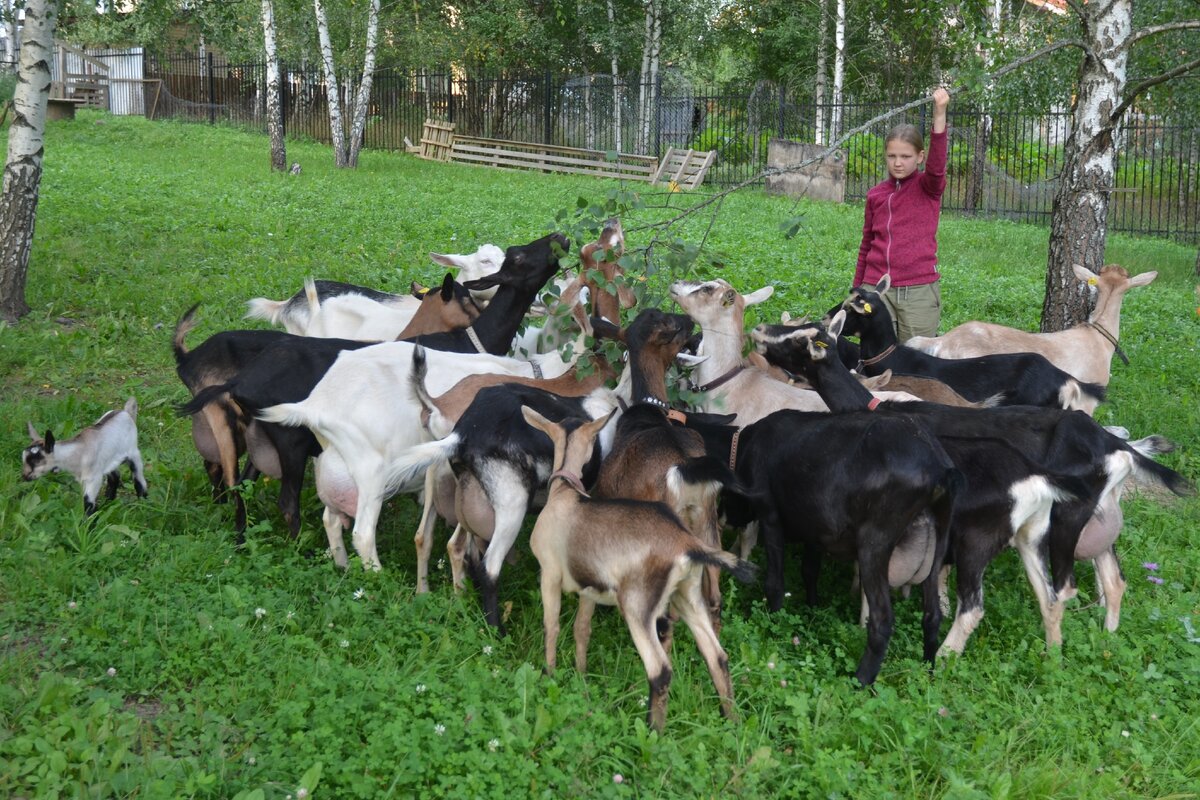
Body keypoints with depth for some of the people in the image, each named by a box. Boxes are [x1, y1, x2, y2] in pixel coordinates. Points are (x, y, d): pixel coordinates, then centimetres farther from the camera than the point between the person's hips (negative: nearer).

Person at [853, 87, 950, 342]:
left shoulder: (928, 188, 0)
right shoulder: (875, 194, 9)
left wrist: (939, 114, -33)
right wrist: (857, 289, 18)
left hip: (919, 291, -3)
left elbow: (937, 165, -22)